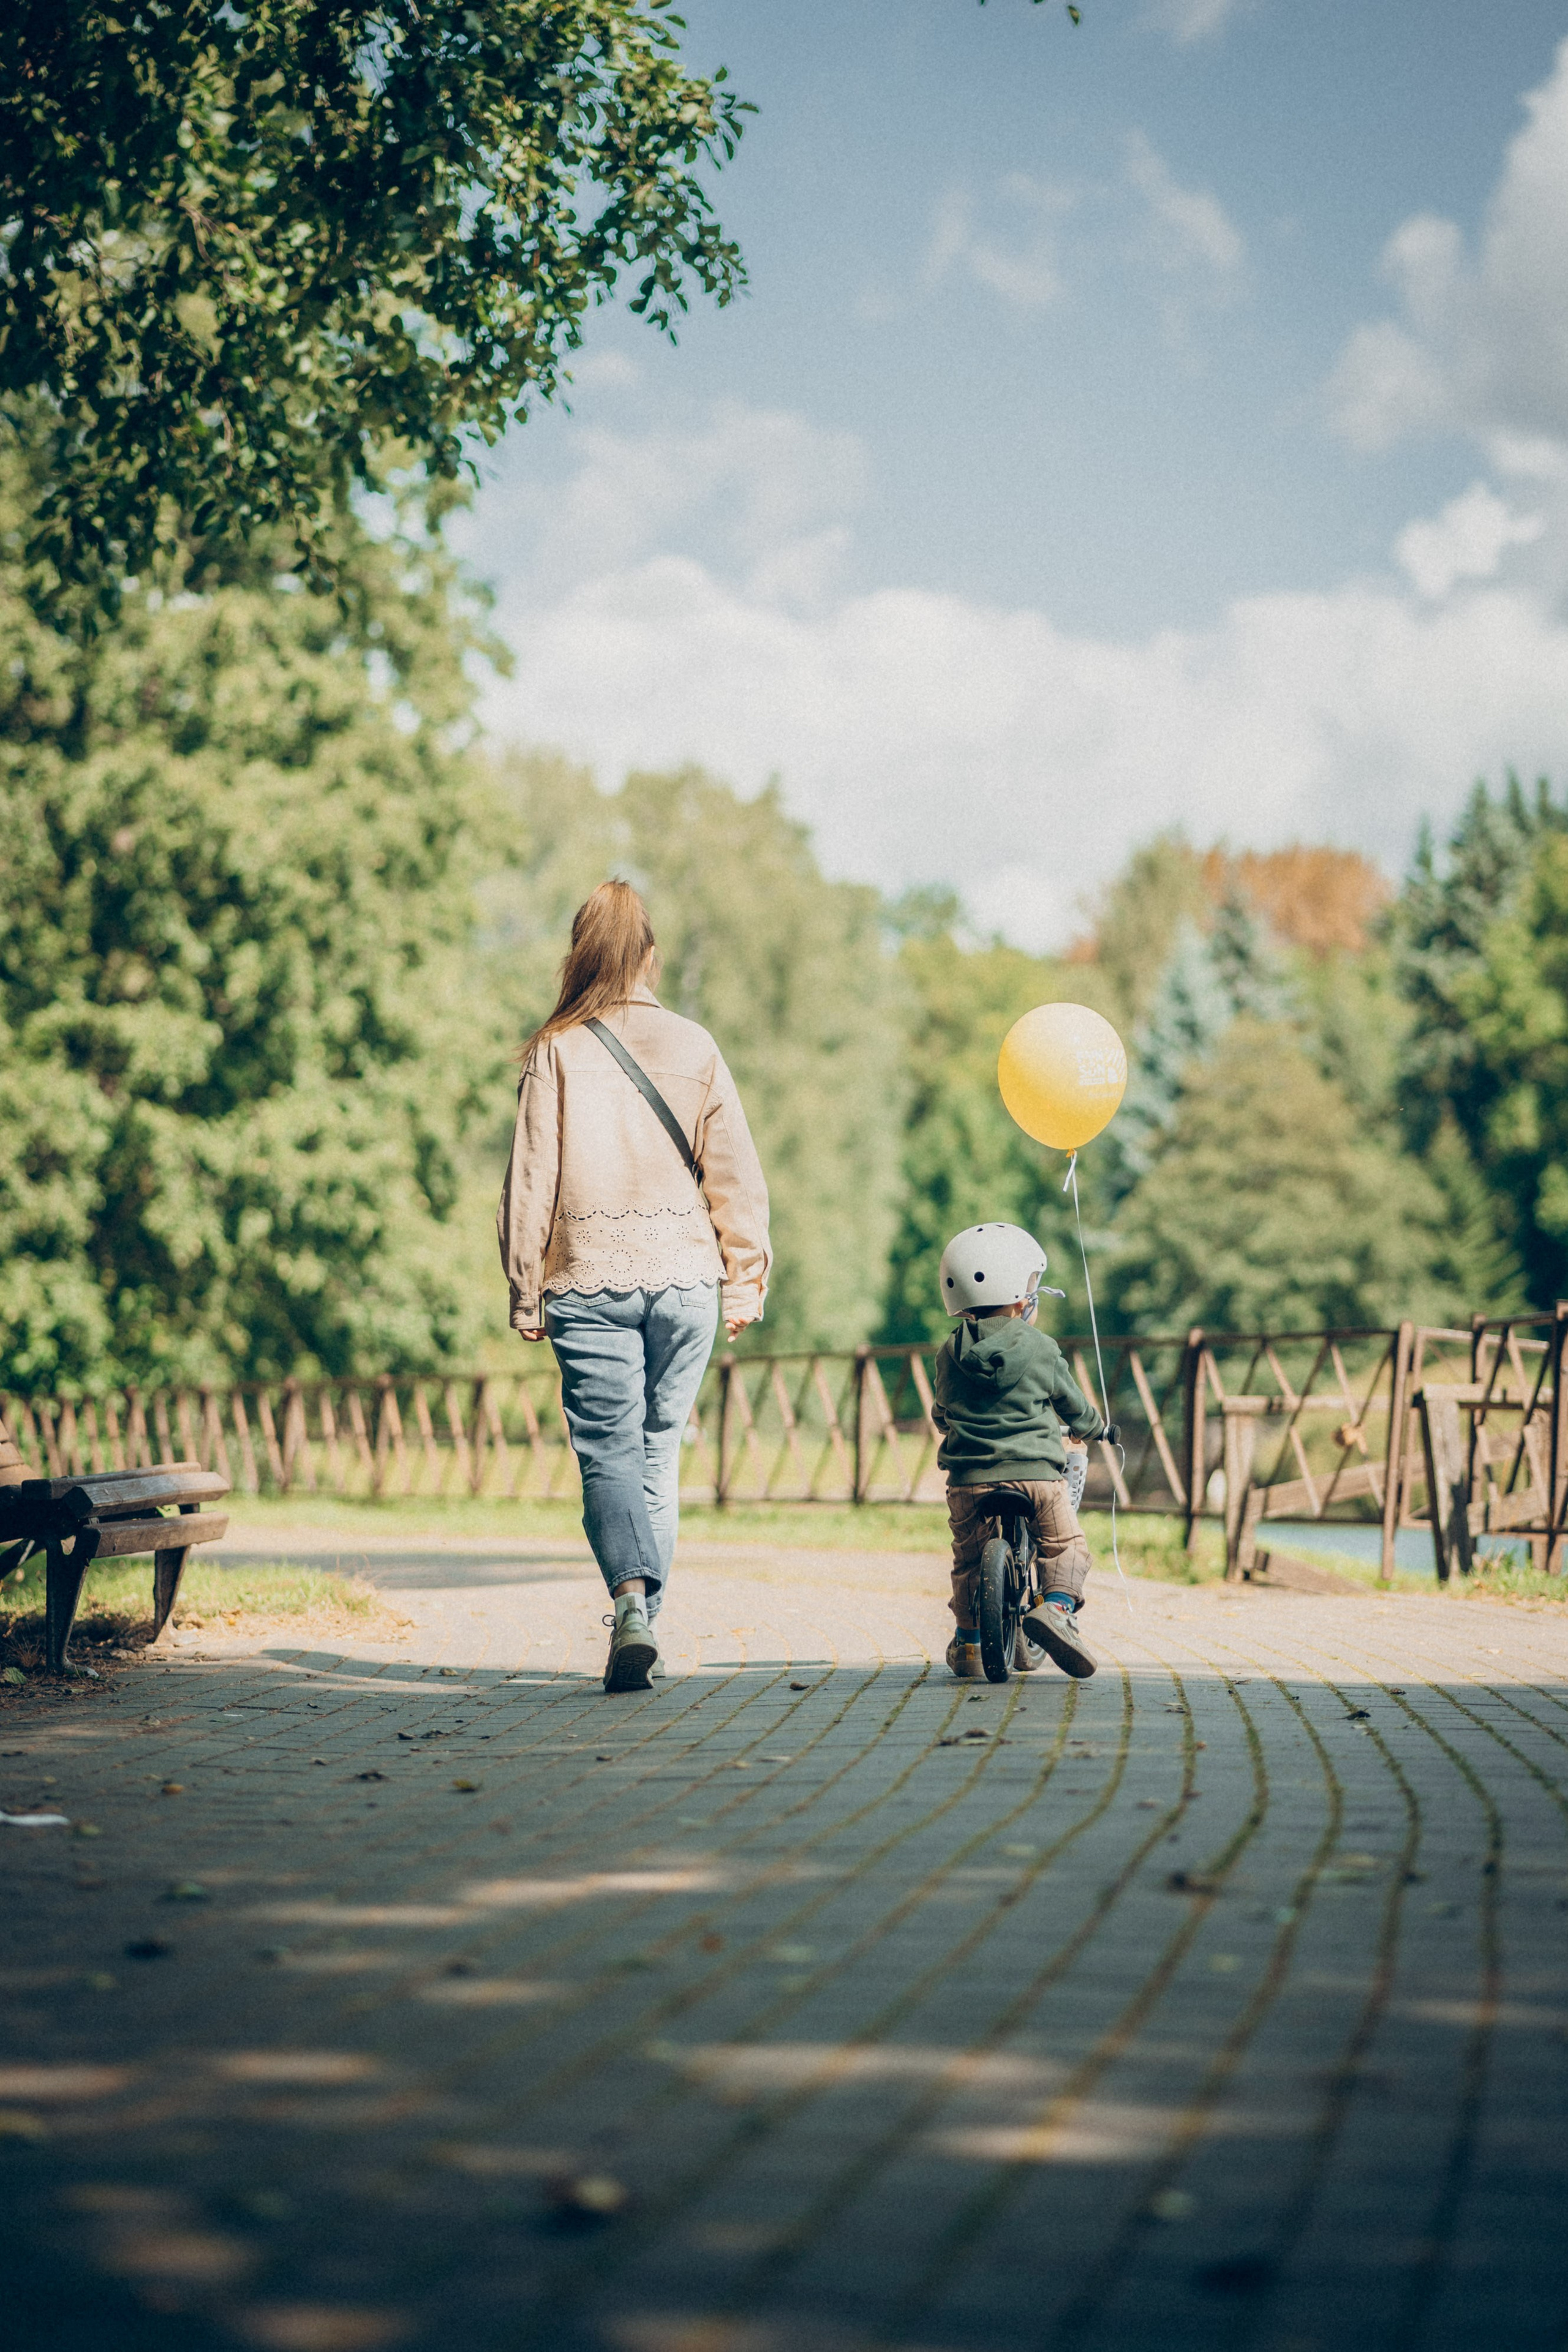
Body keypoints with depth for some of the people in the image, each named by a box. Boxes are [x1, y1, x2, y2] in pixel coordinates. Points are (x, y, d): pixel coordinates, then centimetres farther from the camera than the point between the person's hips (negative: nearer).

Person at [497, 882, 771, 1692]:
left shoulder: (556, 1050, -2)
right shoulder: (693, 1046, 3)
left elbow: (531, 1178, -2)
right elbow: (735, 1173, 4)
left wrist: (525, 1292, 4)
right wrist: (745, 1282, 10)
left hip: (589, 1277, -2)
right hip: (683, 1275, 2)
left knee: (607, 1451, 0)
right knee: (659, 1449, 12)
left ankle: (632, 1599, -22)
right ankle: (641, 1620, 13)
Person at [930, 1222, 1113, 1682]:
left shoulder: (950, 1354, 4)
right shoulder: (1041, 1349, 0)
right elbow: (1072, 1404, 13)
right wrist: (1096, 1427, 35)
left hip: (970, 1476, 2)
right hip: (1037, 1471, -2)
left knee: (969, 1558, 18)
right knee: (1067, 1546, 11)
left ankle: (968, 1641, 19)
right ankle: (1056, 1605, -14)